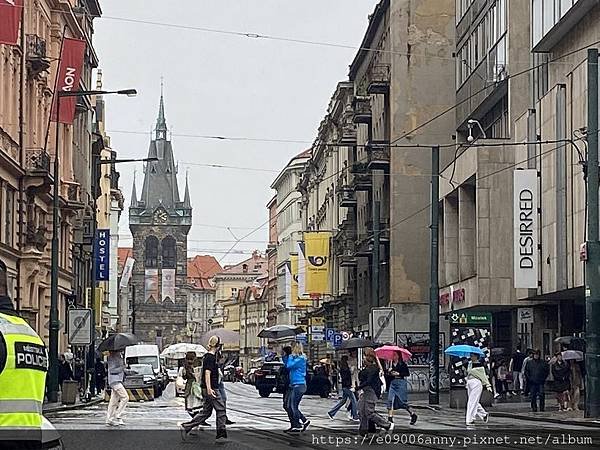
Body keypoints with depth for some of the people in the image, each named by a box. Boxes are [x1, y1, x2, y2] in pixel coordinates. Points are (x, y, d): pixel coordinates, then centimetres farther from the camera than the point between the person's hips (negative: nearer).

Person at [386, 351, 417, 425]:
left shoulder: (402, 364, -2)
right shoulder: (391, 364, 11)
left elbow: (407, 373, -5)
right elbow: (388, 375, 15)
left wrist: (399, 374, -13)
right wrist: (389, 372, -6)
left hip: (401, 383, -5)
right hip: (392, 383, 5)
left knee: (403, 401, -2)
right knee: (390, 400, -10)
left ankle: (412, 415, 19)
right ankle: (390, 417, -10)